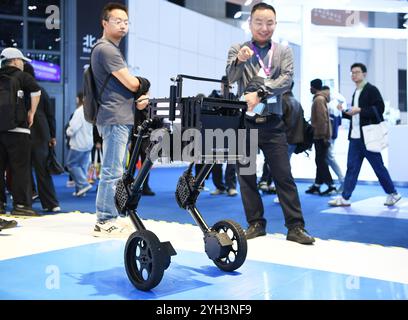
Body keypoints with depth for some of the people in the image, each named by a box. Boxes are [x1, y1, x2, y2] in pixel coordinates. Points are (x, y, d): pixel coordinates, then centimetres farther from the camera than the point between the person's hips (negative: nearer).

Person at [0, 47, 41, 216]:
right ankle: (21, 204, -4)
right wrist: (31, 113, -1)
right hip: (17, 129, -5)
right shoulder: (22, 76, 2)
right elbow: (36, 92, -12)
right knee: (20, 168, -3)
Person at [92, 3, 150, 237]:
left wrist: (141, 96, 2)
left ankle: (109, 219, 19)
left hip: (122, 119, 11)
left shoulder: (112, 49, 23)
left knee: (115, 172, 12)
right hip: (115, 118, -11)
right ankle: (105, 222, -4)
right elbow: (131, 84, -14)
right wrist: (144, 84, 8)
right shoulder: (106, 49, -9)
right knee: (112, 172, -9)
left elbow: (125, 85, 23)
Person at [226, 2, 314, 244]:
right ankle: (256, 223, 17)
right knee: (246, 175, 5)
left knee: (284, 175, -1)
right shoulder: (238, 50, 8)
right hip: (244, 121, 1)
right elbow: (231, 77, -10)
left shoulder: (284, 52, 9)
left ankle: (296, 227, 2)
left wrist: (259, 93, -21)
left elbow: (287, 79, -7)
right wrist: (240, 60, -31)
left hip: (272, 123, 0)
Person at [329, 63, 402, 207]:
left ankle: (393, 194, 16)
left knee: (378, 166, 2)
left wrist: (360, 110, -20)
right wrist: (344, 112, 7)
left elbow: (379, 109, -15)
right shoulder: (356, 92, 17)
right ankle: (345, 198, 4)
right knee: (352, 167, 4)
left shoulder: (371, 90, -6)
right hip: (355, 136, 7)